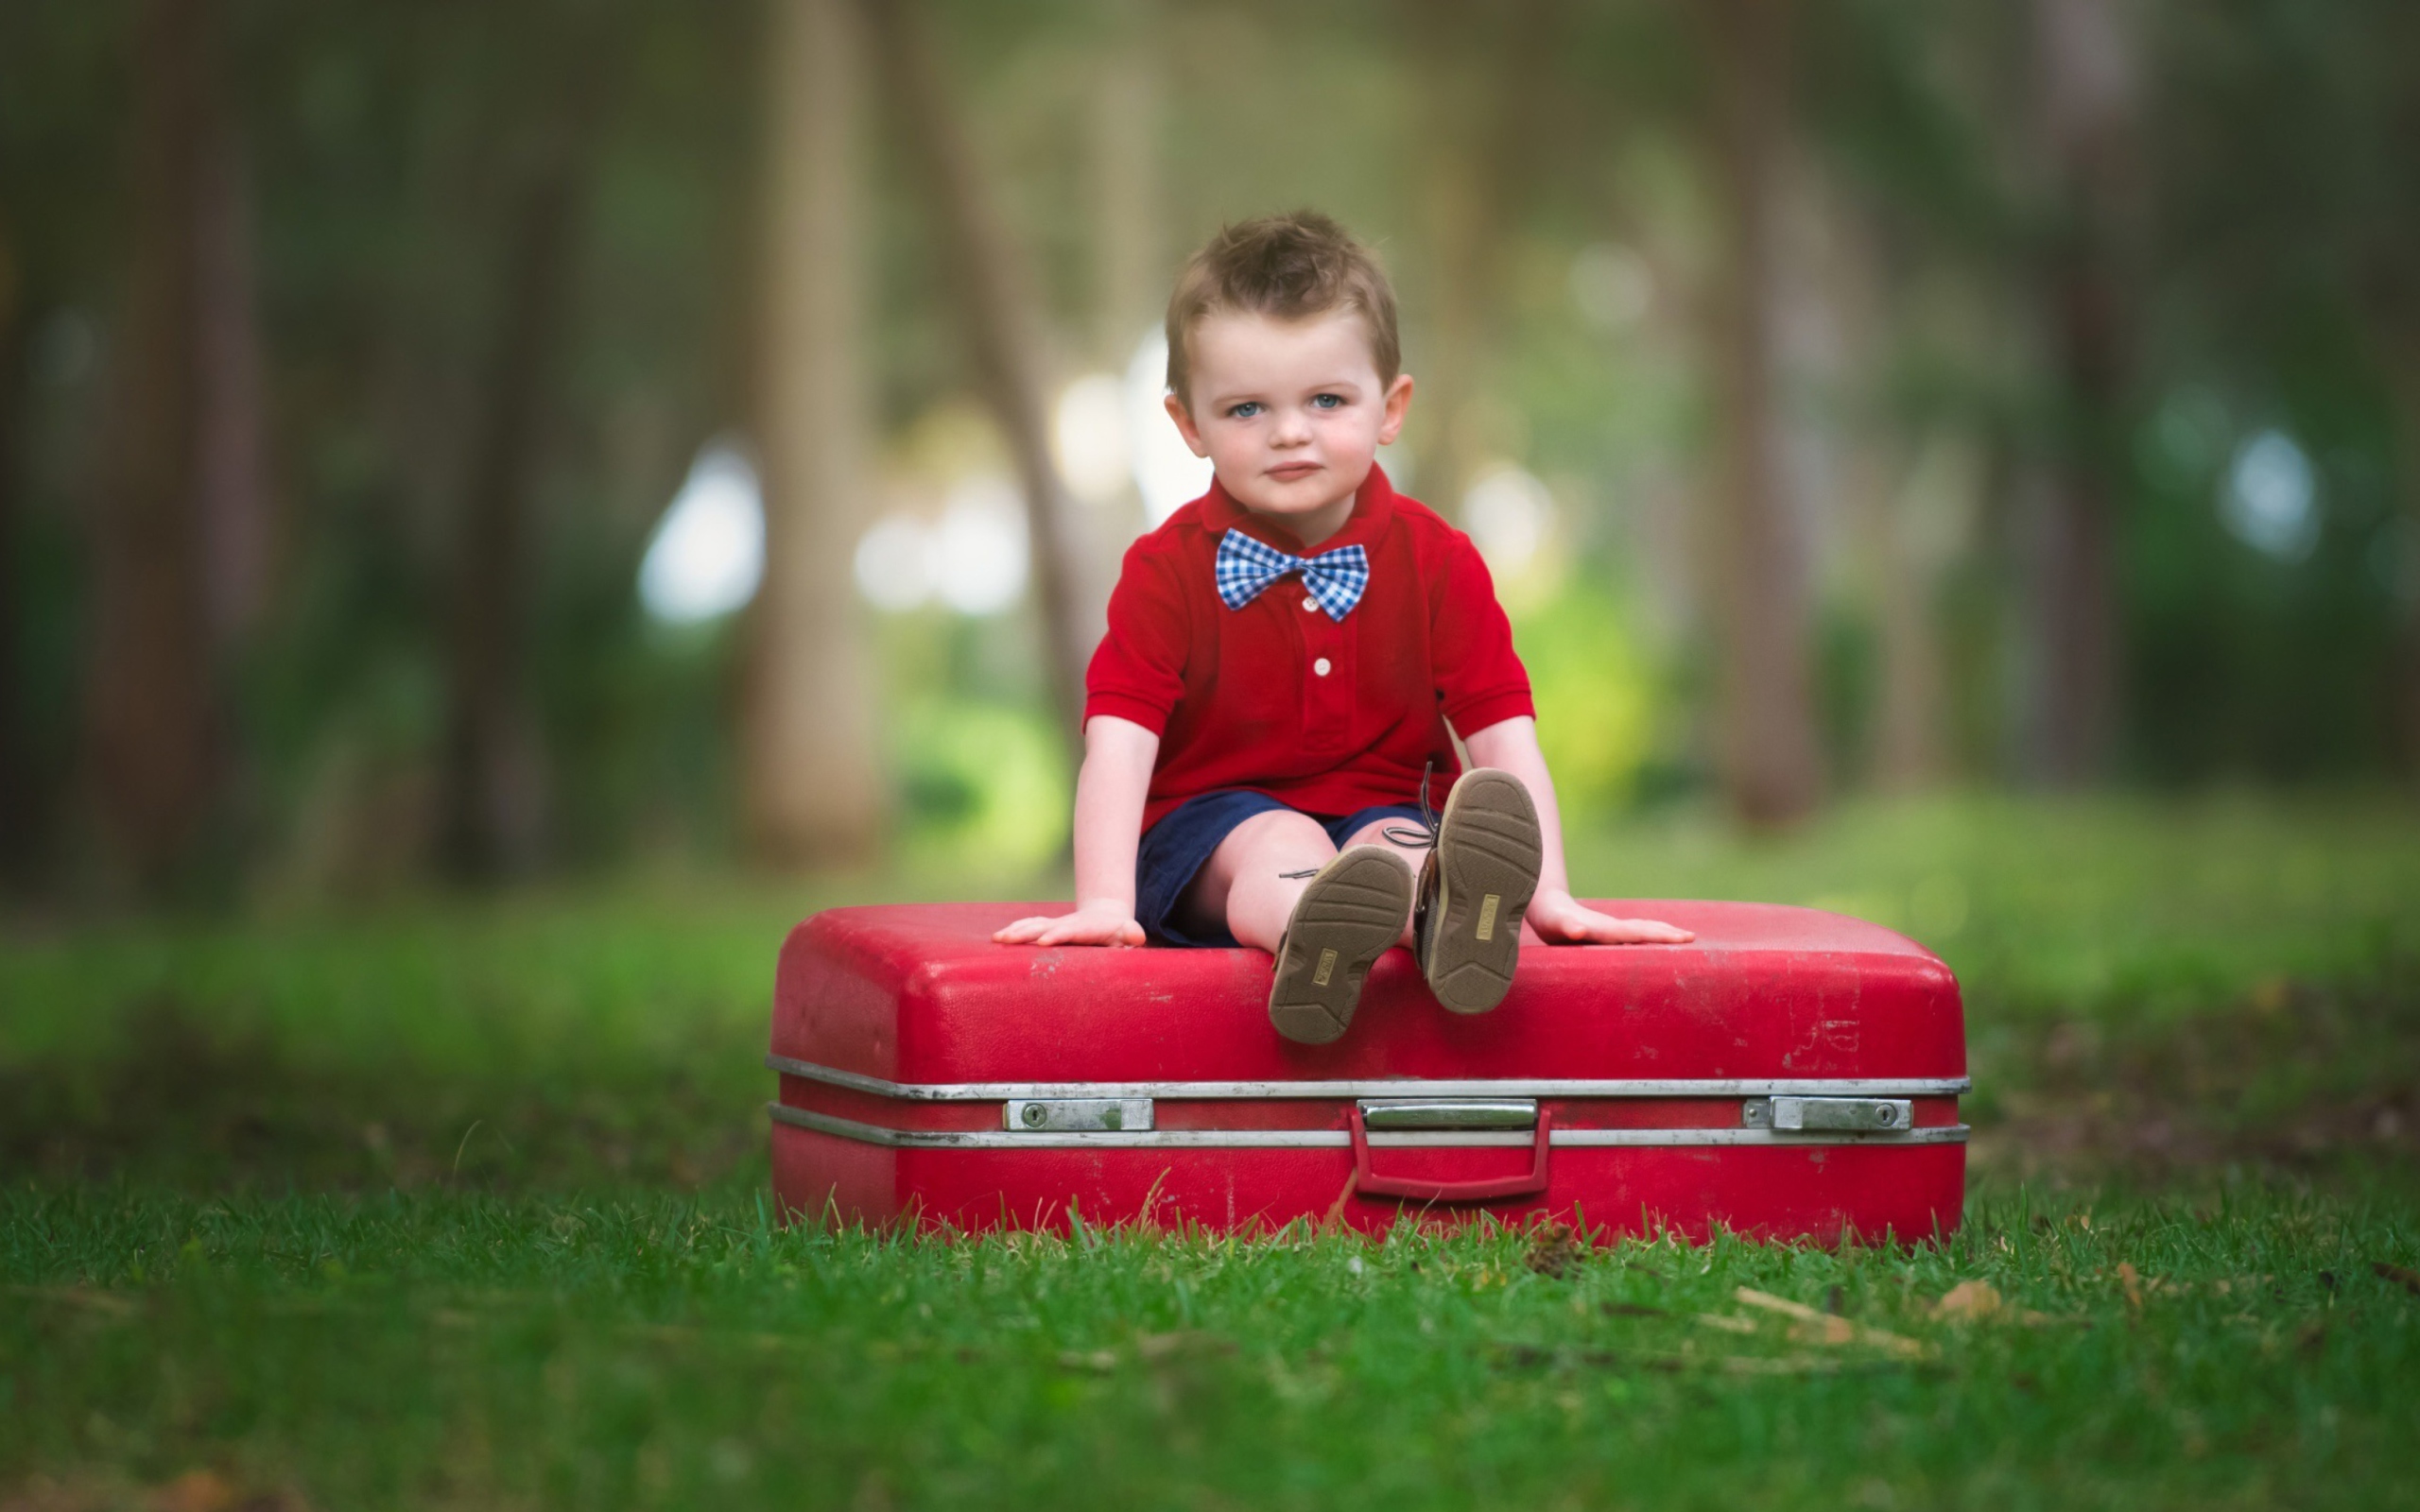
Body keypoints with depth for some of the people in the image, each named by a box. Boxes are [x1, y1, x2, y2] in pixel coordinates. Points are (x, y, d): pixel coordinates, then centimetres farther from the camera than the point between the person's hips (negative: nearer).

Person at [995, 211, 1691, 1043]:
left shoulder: (1438, 563, 1)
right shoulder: (1166, 571, -4)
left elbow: (1504, 739, -6)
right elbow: (1118, 744, -14)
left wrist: (1548, 896, -19)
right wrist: (1104, 903, -29)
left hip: (1381, 814, 1)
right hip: (1211, 826, -1)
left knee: (1399, 843, -33)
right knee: (1279, 846, -34)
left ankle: (1446, 913, -69)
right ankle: (1311, 934, -70)